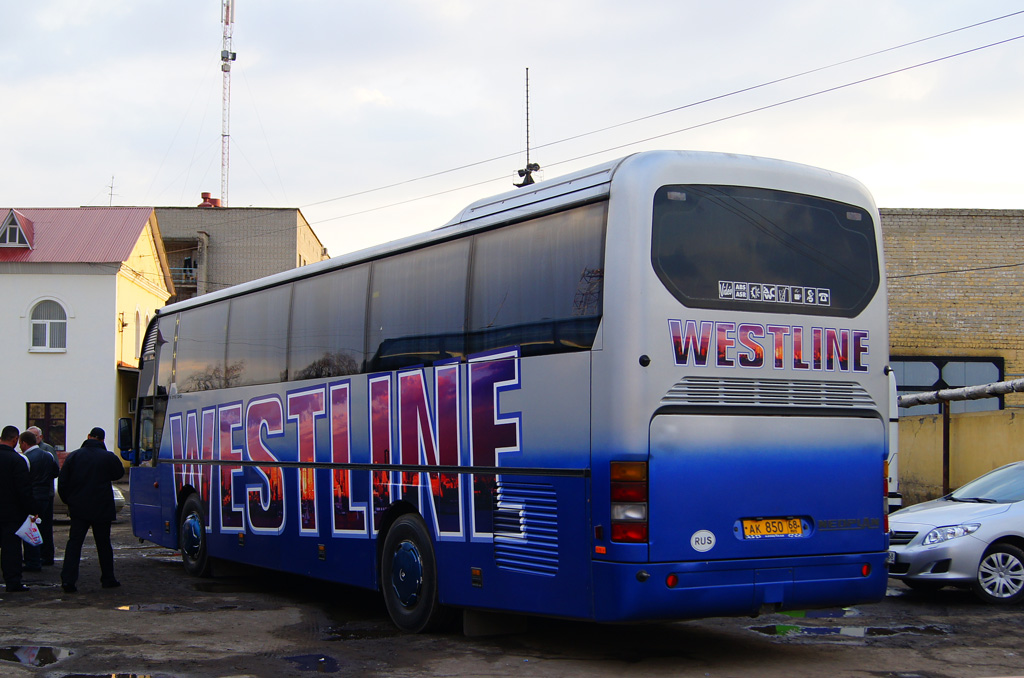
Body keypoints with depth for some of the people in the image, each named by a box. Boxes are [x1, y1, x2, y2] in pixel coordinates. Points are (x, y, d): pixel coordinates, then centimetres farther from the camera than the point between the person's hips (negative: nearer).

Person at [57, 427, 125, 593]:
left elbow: (62, 482, 3)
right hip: (102, 510, -1)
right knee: (103, 544, 10)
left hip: (78, 509, 1)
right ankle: (108, 579, 17)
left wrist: (69, 501, 13)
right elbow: (119, 473, 11)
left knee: (74, 543, 2)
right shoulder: (109, 457, -6)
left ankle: (68, 579, -9)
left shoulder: (74, 456, 1)